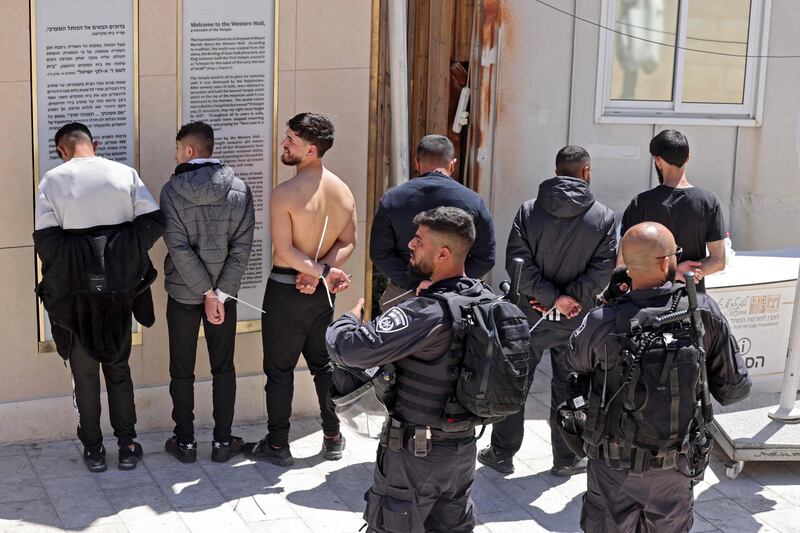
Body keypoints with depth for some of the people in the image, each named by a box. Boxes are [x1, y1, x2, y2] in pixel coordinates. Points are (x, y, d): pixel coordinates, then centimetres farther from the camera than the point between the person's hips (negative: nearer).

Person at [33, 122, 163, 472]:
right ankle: (127, 446, 19)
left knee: (84, 372, 12)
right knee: (118, 367, 16)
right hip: (118, 286, 2)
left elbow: (45, 239, -12)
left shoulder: (52, 180, -6)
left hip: (76, 290, -2)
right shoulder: (124, 173, -1)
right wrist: (125, 256, 1)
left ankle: (93, 450, 18)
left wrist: (62, 276, 1)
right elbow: (154, 222, -7)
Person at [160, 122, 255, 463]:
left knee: (182, 371, 11)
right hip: (224, 293, 2)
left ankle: (185, 442, 17)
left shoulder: (171, 192, -11)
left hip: (183, 294, -2)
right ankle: (222, 442, 17)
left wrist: (208, 293, -14)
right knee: (223, 368, 12)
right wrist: (219, 293, -11)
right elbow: (242, 247, -11)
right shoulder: (239, 190, -5)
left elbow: (178, 248, -18)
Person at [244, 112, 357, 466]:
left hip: (286, 290, -6)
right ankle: (333, 438, 25)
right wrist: (319, 273, -9)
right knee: (324, 363, 18)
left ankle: (277, 446, 15)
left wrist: (323, 272, -17)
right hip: (323, 291, 6)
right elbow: (348, 243, 1)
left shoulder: (285, 194, -20)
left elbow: (284, 251, -23)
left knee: (280, 369, 7)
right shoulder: (343, 192, -1)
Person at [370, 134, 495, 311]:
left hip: (403, 297, 1)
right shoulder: (473, 202, -3)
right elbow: (486, 258, -4)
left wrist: (415, 284, -10)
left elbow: (379, 254, -5)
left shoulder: (391, 199, 0)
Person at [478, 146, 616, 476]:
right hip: (576, 320, 0)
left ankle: (502, 453, 21)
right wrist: (570, 298, -13)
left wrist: (553, 297, -13)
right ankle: (566, 459, 23)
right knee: (568, 387, 13)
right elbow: (603, 268, -13)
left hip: (530, 315, 0)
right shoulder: (604, 217, -6)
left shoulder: (529, 211, -6)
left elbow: (518, 264, -14)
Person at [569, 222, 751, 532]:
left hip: (616, 465, -1)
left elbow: (575, 361, 2)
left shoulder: (602, 324, -22)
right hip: (676, 469, 2)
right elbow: (734, 389, -9)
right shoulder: (705, 312, -17)